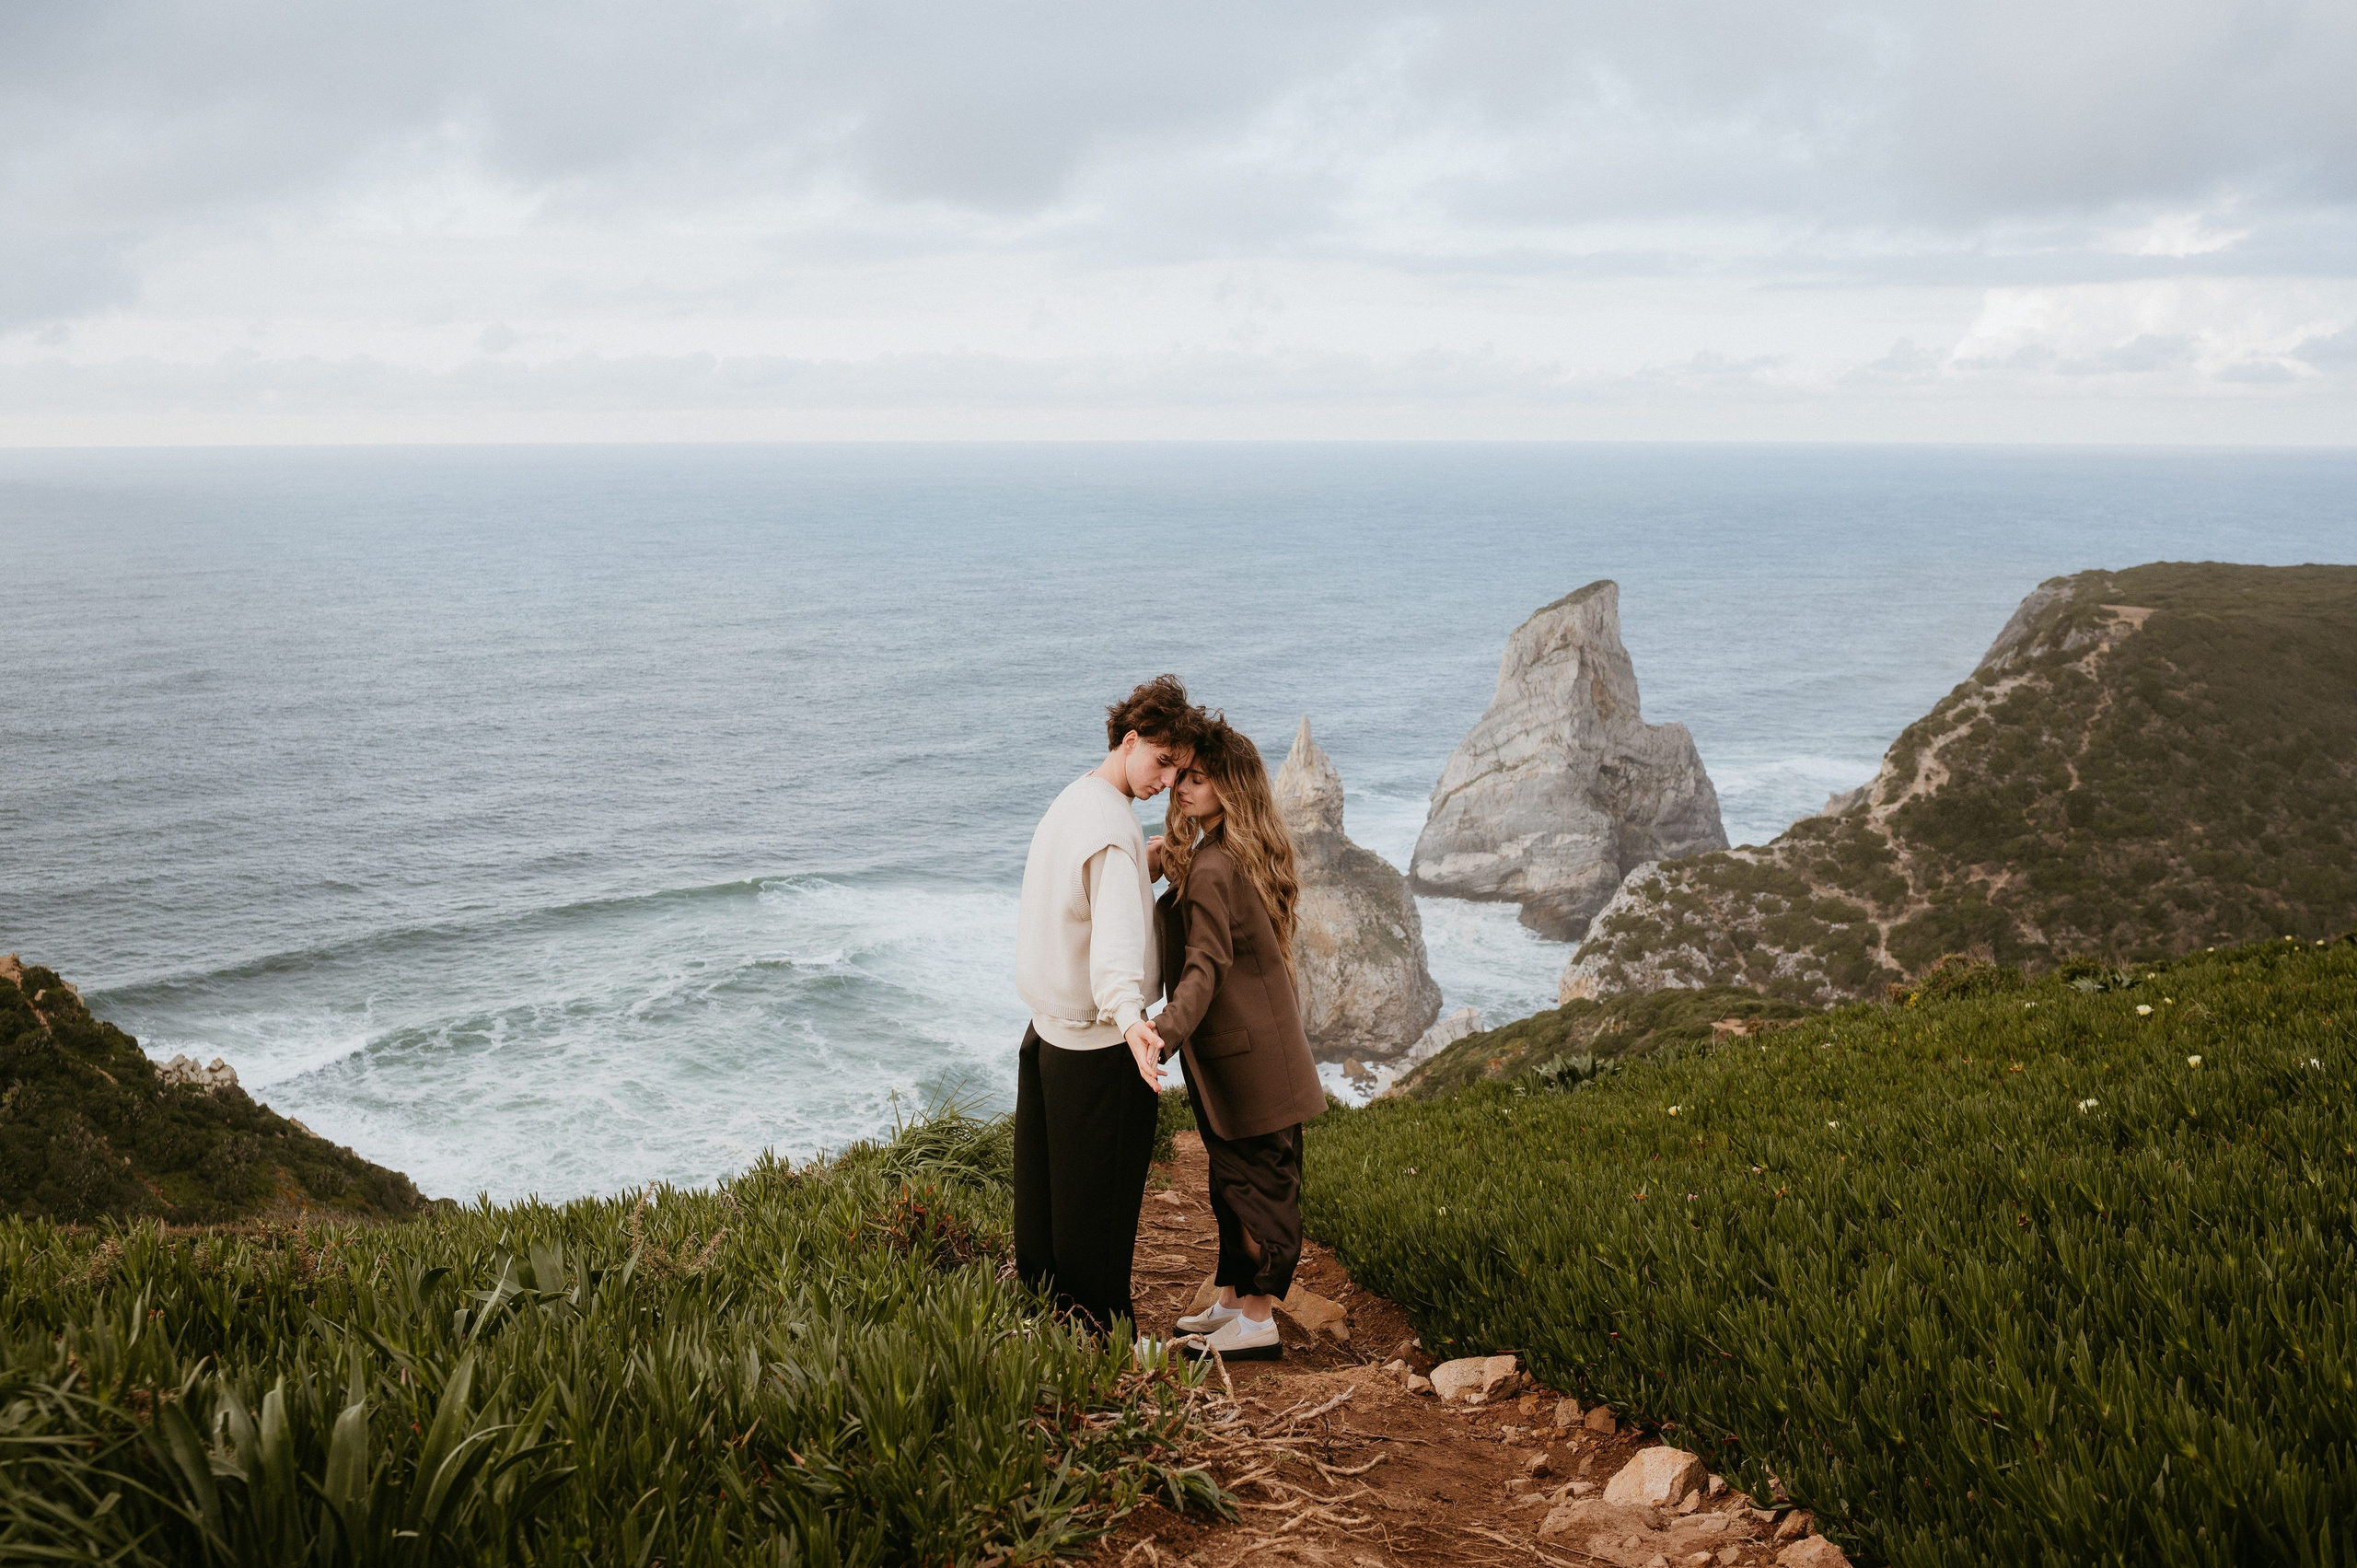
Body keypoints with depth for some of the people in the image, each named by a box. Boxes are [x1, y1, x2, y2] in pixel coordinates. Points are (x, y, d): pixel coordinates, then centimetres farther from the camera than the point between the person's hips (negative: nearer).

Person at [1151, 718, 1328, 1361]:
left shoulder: (1210, 868, -22)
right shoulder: (1248, 856, 8)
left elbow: (1206, 966, -28)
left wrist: (1166, 1028, -39)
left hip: (1244, 1054, -10)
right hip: (1254, 1044, 10)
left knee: (1258, 1182, -1)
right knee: (1233, 1181, 17)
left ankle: (1258, 1322, 8)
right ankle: (1231, 1303, 27)